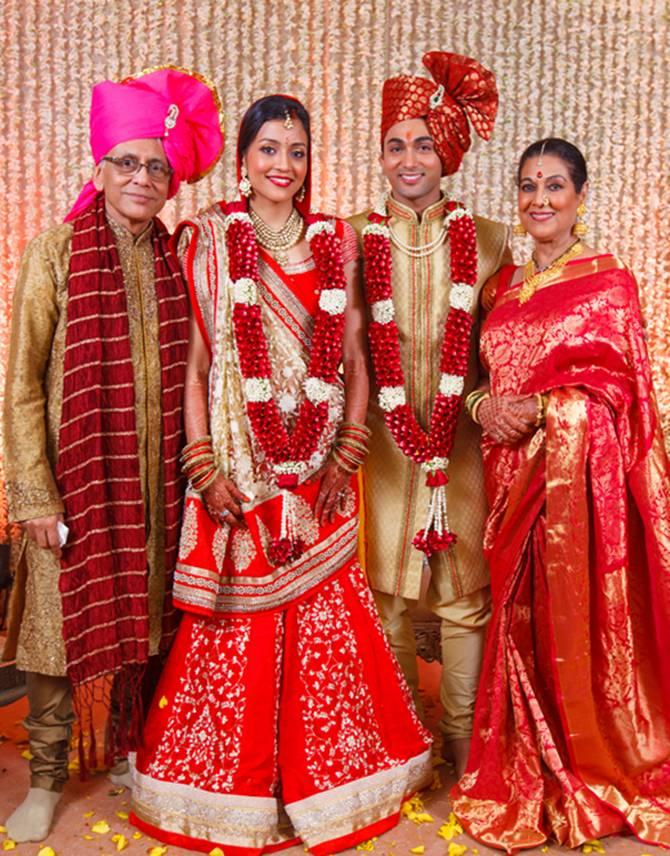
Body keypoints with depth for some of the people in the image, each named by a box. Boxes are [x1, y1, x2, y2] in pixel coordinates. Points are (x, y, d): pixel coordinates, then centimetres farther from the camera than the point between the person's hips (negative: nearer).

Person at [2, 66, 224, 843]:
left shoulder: (174, 261, 6)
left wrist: (193, 467, 7)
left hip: (153, 478, 3)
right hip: (74, 473, -3)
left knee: (142, 622, 13)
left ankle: (131, 755, 33)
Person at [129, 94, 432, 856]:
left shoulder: (334, 243, 9)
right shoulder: (209, 238, 1)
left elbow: (355, 357, 8)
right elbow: (192, 359, -3)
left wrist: (347, 456, -1)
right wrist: (203, 467, -9)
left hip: (317, 470, 2)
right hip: (236, 467, -2)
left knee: (324, 625, 6)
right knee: (238, 623, 3)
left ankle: (323, 781, 27)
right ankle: (235, 792, 24)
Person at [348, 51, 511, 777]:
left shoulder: (487, 241, 5)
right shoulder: (353, 239, 4)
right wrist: (376, 425, -5)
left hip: (461, 438, 0)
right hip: (382, 437, 0)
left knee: (466, 588, 5)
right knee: (385, 587, 6)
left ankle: (462, 739, 22)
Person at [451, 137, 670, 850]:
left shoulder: (609, 282, -2)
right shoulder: (502, 285, 14)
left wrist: (538, 408, -18)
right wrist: (484, 405, -4)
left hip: (580, 470, -5)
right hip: (512, 471, 5)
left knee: (578, 622, 1)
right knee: (520, 619, 9)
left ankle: (593, 779, 22)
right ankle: (527, 780, 25)